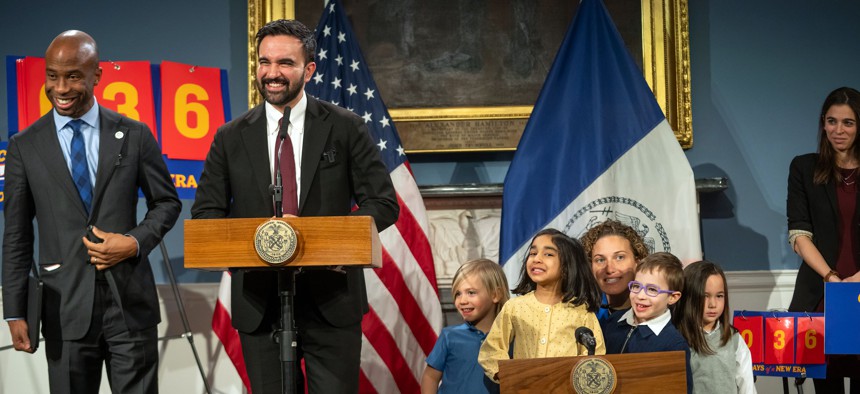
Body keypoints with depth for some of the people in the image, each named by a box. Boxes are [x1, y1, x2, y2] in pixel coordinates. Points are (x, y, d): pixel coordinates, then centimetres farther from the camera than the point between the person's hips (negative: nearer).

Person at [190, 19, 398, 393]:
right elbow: (205, 212, 6)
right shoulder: (231, 137, 6)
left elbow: (383, 203, 0)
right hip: (259, 302, 2)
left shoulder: (346, 128, 1)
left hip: (332, 297, -1)